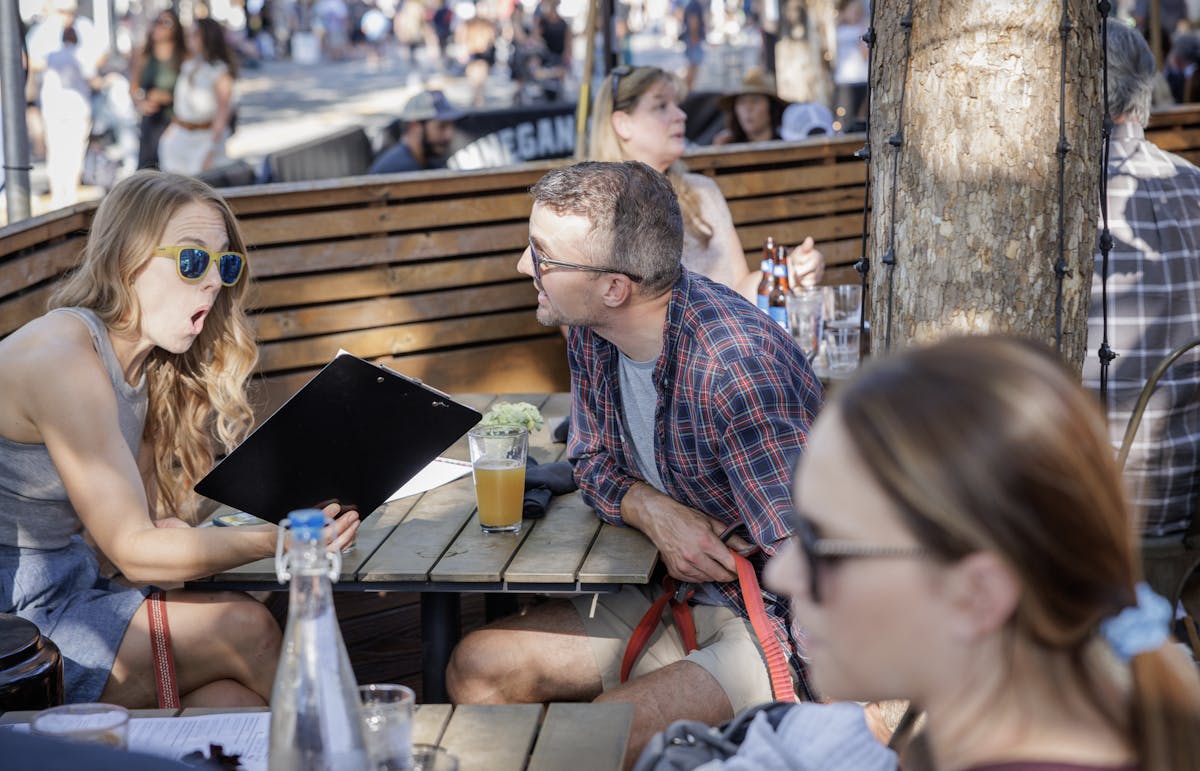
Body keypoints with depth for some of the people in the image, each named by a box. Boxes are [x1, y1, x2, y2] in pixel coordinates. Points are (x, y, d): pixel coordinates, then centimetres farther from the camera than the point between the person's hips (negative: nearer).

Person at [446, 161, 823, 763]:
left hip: (775, 622, -8)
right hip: (676, 598, 8)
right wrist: (652, 510, -10)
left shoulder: (733, 368, -30)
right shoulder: (591, 332, -3)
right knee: (476, 668, -2)